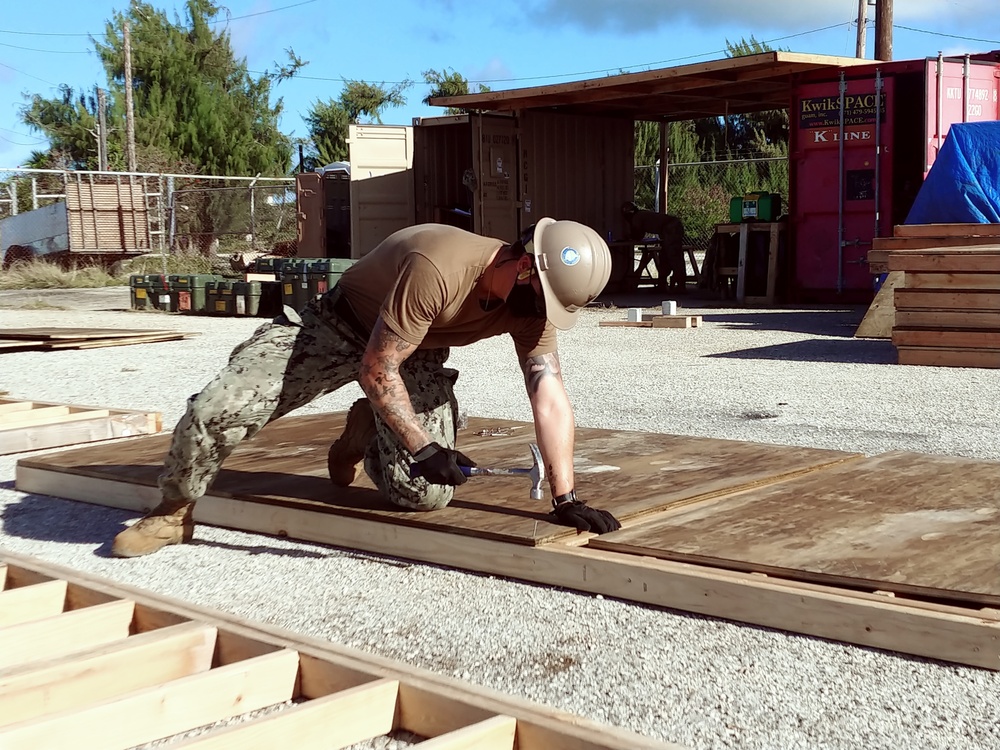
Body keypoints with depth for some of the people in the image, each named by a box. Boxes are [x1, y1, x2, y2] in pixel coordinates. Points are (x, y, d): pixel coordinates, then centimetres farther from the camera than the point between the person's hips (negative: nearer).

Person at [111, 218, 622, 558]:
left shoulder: (535, 300, -20)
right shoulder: (438, 268, -39)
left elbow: (549, 396, -21)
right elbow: (376, 369, -32)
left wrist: (565, 498, -26)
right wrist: (422, 447, -30)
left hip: (416, 353, 5)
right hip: (338, 325, -5)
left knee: (426, 492, -13)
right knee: (219, 409, -21)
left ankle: (366, 435, 23)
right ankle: (173, 513, 10)